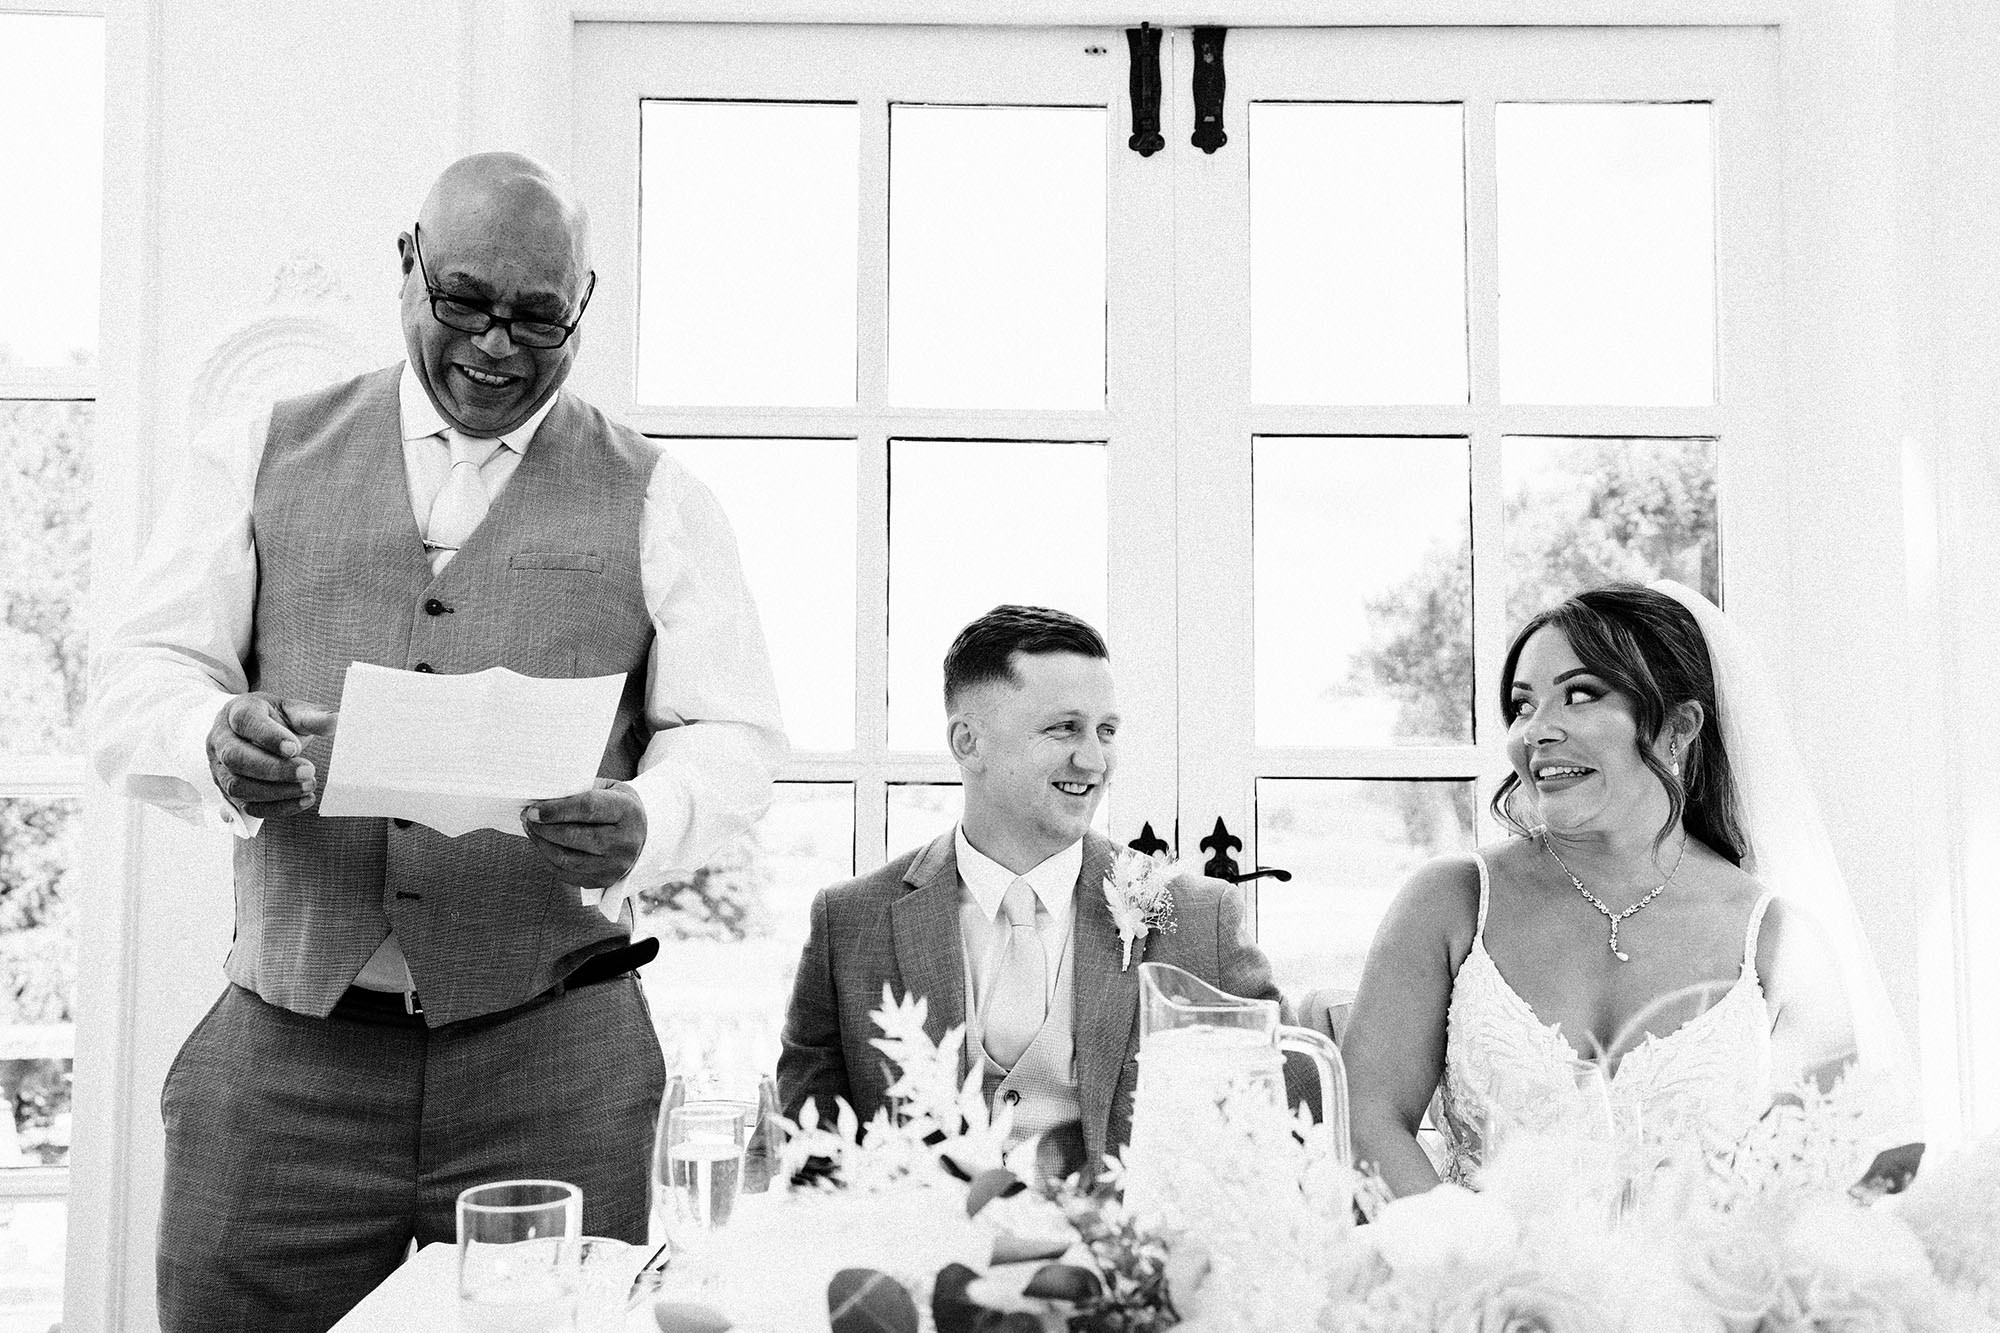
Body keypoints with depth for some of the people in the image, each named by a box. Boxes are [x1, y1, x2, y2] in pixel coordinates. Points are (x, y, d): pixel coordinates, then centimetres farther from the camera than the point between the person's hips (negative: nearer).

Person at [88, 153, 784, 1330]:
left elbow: (731, 739, 3)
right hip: (282, 1052, 1)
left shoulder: (656, 501, 7)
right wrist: (220, 742, -18)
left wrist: (646, 825, -19)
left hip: (553, 1058, -1)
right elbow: (135, 683, 6)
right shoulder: (261, 458, 11)